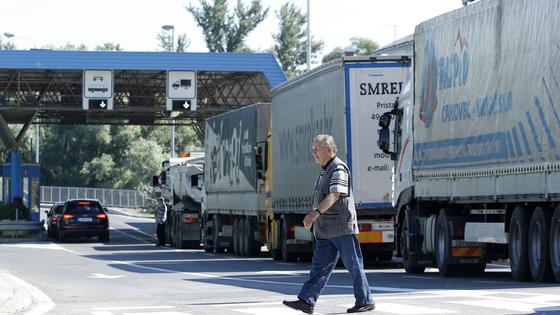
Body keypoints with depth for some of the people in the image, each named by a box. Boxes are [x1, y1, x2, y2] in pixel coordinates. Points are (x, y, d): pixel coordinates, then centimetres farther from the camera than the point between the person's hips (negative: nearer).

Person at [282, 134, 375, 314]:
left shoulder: (339, 169, -13)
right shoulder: (325, 170, 17)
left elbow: (335, 195, -26)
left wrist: (316, 213, -37)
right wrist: (315, 218, 25)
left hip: (343, 228, -9)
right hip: (326, 230, 9)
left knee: (353, 265, 0)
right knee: (319, 265, 3)